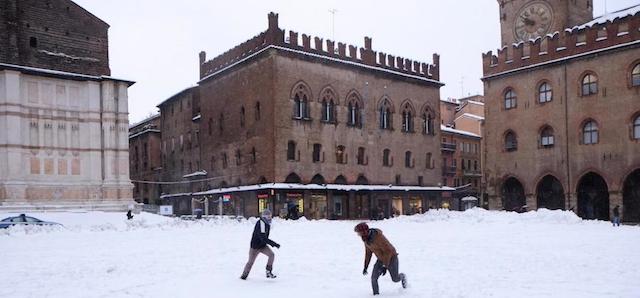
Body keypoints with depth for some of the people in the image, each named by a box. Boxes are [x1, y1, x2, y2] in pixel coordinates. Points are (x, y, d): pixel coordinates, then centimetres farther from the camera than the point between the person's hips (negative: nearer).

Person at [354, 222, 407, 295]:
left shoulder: (378, 237, -36)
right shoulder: (366, 238, -10)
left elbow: (388, 251, -31)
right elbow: (368, 252, 4)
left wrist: (385, 266, -31)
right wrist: (365, 266, 4)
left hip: (391, 258, -6)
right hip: (381, 259, 6)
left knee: (395, 279, 11)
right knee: (374, 278, -11)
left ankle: (402, 277, 45)